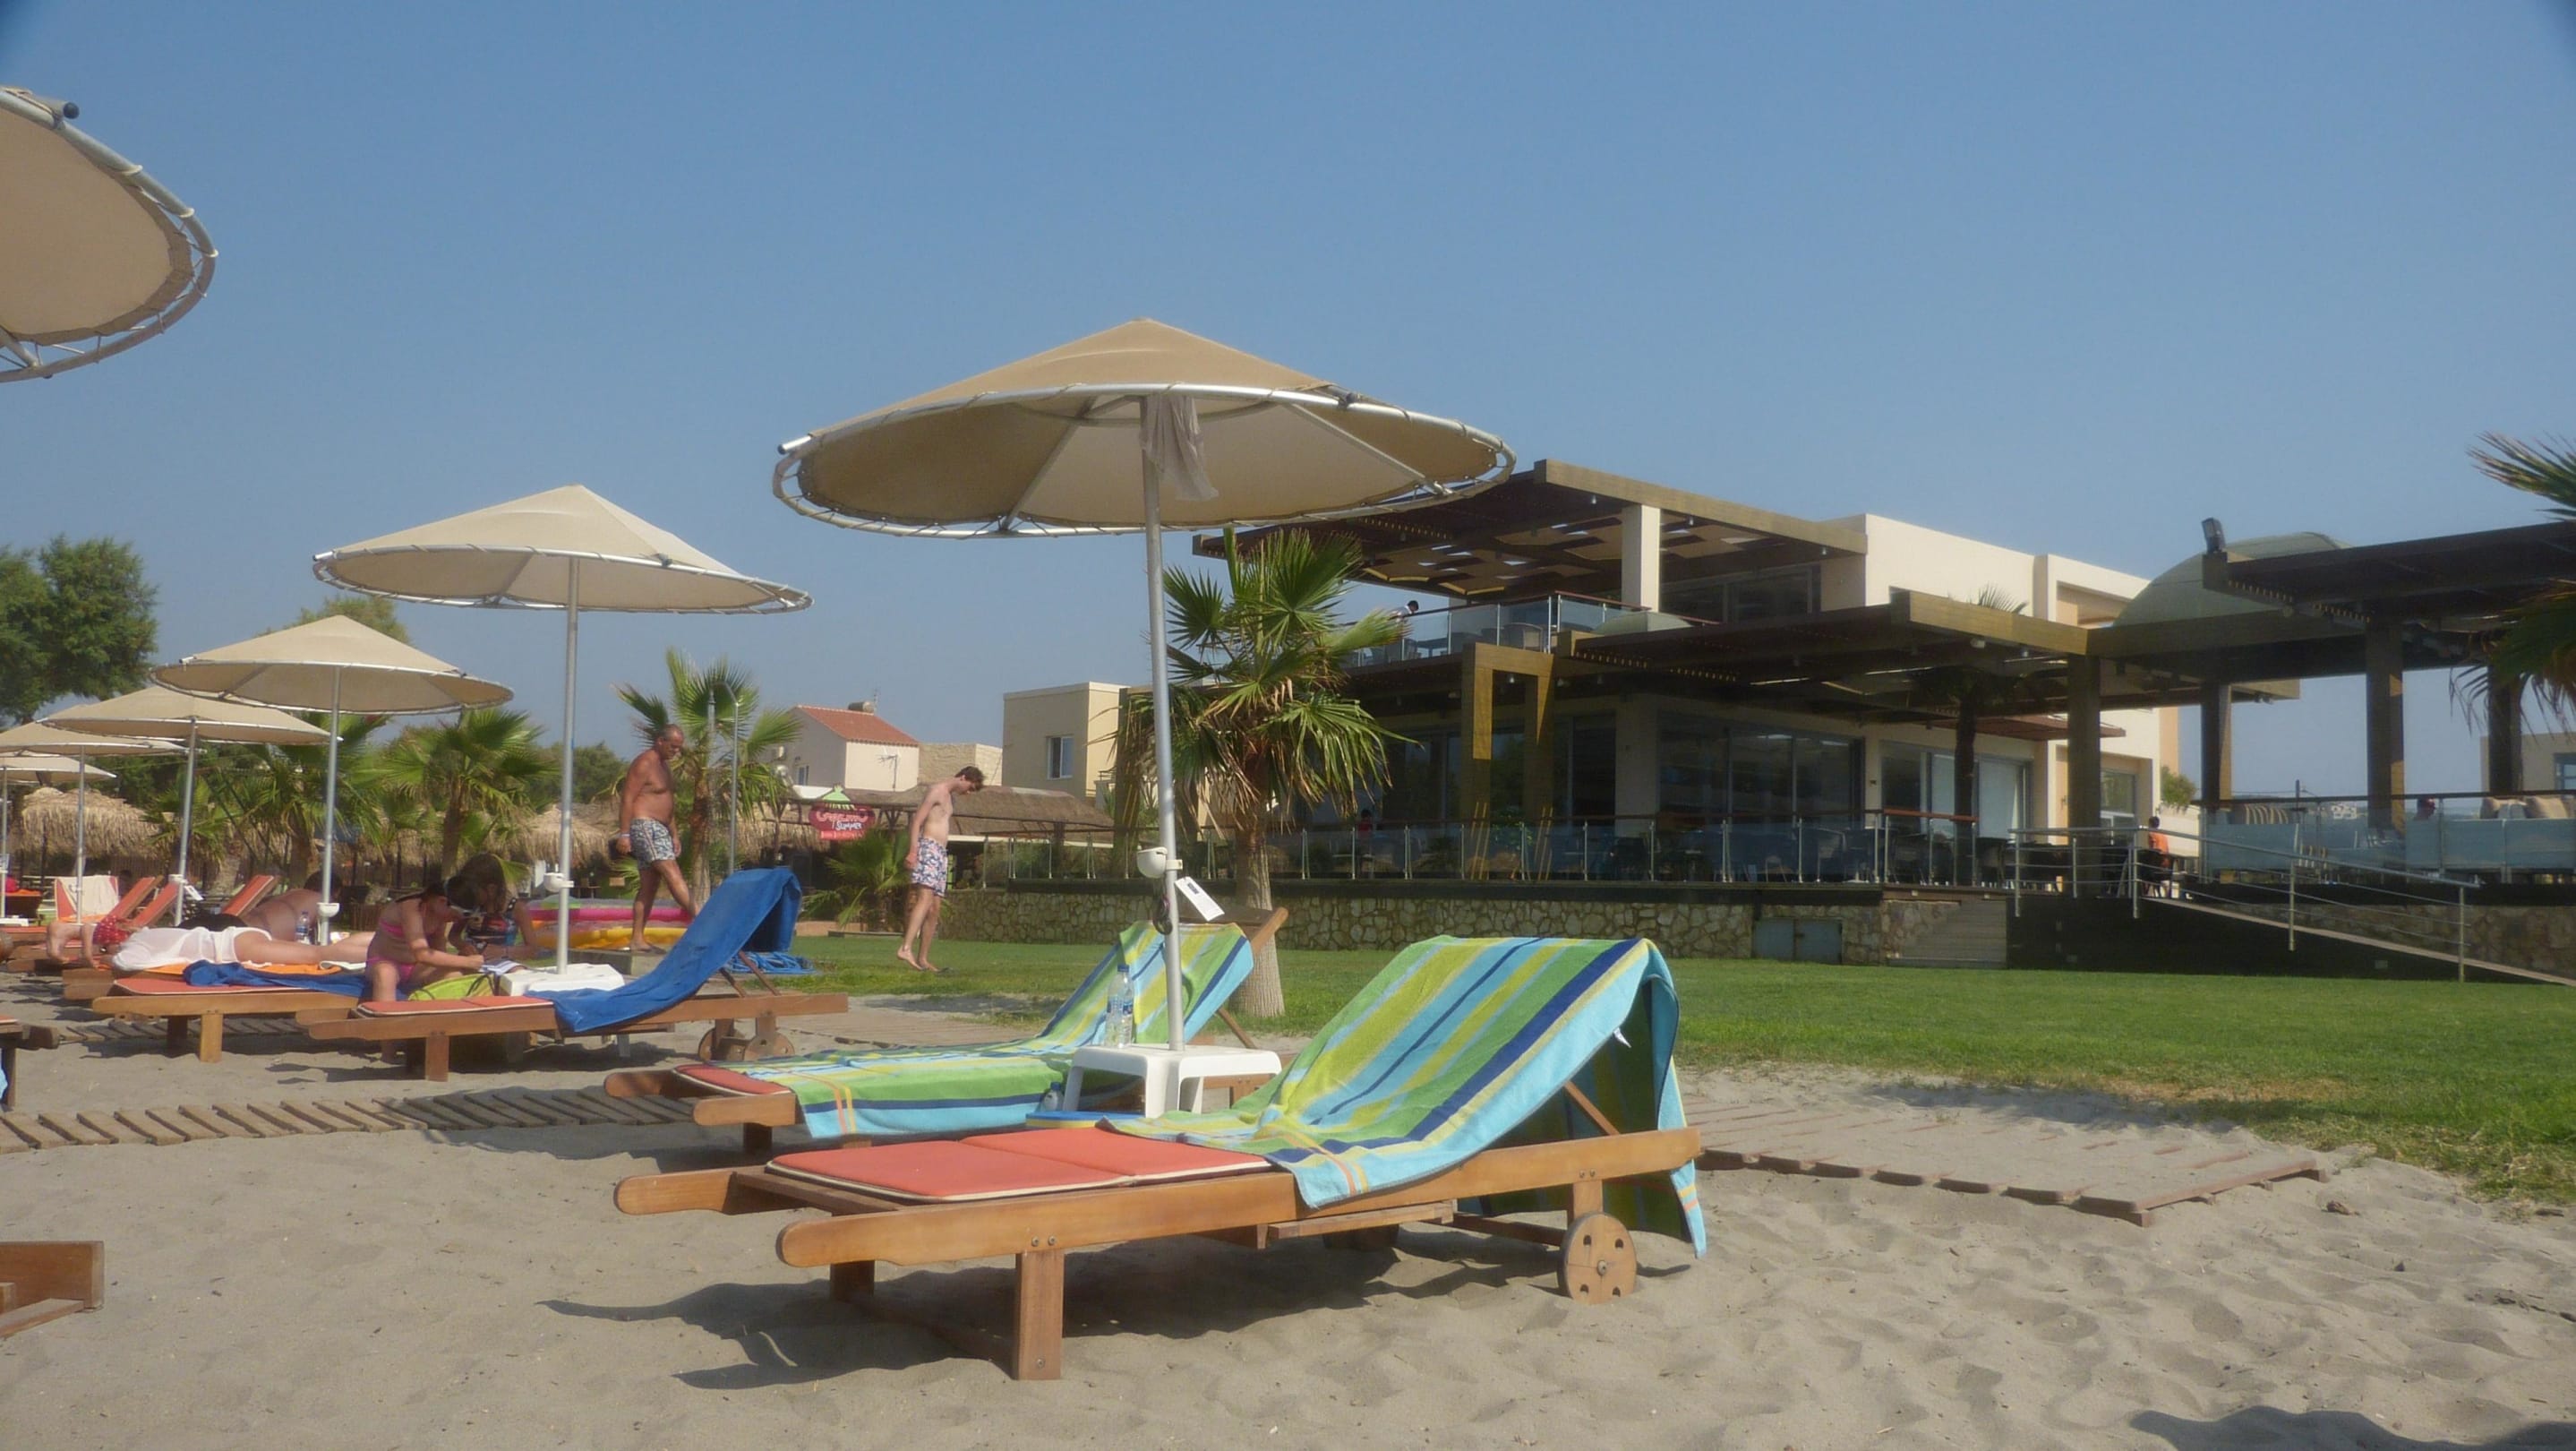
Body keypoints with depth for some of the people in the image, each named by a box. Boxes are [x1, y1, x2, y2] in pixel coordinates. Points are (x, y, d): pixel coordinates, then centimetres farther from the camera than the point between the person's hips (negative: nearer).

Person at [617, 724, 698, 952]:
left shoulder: (664, 764, 21)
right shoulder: (644, 764, -9)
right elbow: (627, 799, -15)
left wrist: (674, 834, 25)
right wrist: (625, 833, -20)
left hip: (658, 829, 10)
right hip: (644, 826, -10)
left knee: (649, 886, 7)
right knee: (672, 872, -20)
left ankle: (637, 939, 8)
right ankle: (698, 916, -30)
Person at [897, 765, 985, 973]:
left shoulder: (951, 798, 25)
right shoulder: (937, 791, -3)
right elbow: (917, 821, -11)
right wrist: (913, 850, -21)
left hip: (941, 853, 10)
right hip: (928, 847, -10)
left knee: (935, 909, 5)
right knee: (925, 899, -25)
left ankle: (923, 959, 5)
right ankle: (906, 949, -38)